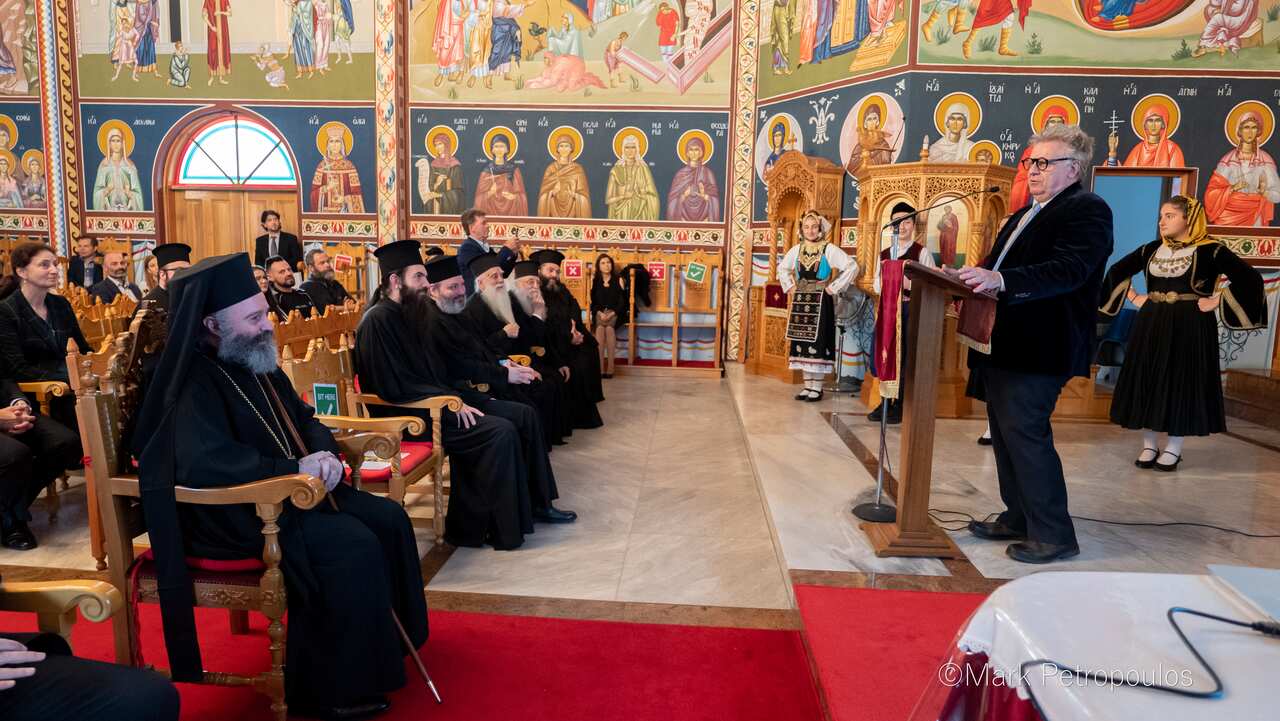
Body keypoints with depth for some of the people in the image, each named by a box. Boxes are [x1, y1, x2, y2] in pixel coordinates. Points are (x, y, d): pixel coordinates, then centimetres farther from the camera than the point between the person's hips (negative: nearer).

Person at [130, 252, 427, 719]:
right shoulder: (194, 384, -19)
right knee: (354, 544, -25)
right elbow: (199, 462, -34)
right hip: (236, 514, -9)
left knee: (389, 519, -1)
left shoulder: (260, 365, 9)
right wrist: (294, 468, -29)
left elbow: (305, 421, 17)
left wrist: (325, 455, -7)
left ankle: (392, 636, 16)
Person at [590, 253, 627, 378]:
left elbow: (622, 301, 0)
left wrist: (612, 314, -14)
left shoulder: (618, 280, 5)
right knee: (600, 328, -31)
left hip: (615, 313, -1)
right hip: (599, 313, 1)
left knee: (609, 328, -32)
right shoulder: (594, 280, 9)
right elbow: (592, 301, 6)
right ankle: (599, 367, -36)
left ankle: (610, 367, -33)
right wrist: (600, 313, -12)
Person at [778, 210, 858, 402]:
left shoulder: (829, 249, -6)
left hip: (820, 302, -5)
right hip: (801, 301, 5)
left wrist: (834, 288, -12)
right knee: (801, 343, 5)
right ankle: (808, 386, 13)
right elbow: (782, 268, 26)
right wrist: (789, 286, 13)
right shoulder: (797, 249, 9)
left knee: (818, 342, -6)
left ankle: (817, 387, 1)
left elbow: (852, 267, -13)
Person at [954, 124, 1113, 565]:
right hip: (1004, 345, 10)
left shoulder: (1088, 210, -8)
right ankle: (1018, 518, 26)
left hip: (1039, 348, -10)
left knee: (1024, 434, -9)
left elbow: (1068, 271, -23)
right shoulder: (1025, 216, 22)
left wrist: (1000, 279, -35)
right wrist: (973, 276, 2)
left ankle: (1054, 535, 3)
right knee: (1006, 434, 14)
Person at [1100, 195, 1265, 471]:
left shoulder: (1209, 249, -7)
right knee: (1146, 380, 4)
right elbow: (1118, 270, 20)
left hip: (1189, 326, -5)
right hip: (1151, 324, 5)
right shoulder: (1151, 249, 8)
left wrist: (1216, 302, -13)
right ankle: (1149, 445, 15)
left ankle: (1173, 448, 11)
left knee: (1182, 382, 0)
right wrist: (1134, 297, 11)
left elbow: (1249, 278, -13)